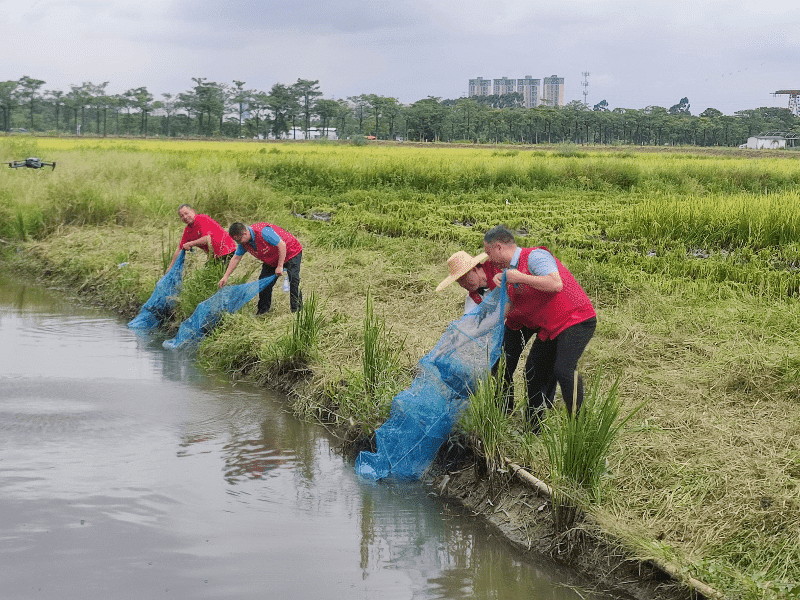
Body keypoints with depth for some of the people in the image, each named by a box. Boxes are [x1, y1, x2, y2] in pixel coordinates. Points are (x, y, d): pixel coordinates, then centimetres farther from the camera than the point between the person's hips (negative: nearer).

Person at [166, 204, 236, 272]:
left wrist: (189, 244, -19)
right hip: (214, 256, 9)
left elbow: (207, 239, -29)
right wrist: (171, 267, 11)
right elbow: (180, 249, 14)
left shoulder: (203, 219, -17)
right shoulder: (187, 230, 8)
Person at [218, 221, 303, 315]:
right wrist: (225, 276, -2)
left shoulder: (263, 232, -37)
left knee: (293, 280, -19)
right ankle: (264, 309, 14)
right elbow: (236, 258, 1)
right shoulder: (243, 242, -11)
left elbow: (282, 245, -32)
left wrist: (280, 266, -27)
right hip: (272, 261, 8)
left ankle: (296, 309, -12)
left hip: (291, 253, -8)